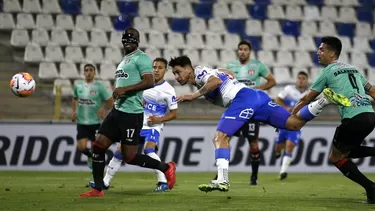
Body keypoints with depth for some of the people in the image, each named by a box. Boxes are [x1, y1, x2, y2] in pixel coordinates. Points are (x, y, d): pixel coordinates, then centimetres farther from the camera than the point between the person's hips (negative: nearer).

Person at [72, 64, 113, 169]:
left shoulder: (99, 86, -7)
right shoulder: (78, 85, 3)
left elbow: (110, 101, -3)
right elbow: (74, 99, 21)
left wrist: (104, 110, -20)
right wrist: (74, 111, 7)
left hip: (95, 122, -2)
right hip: (81, 122, 2)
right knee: (81, 147, -7)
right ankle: (90, 156, 27)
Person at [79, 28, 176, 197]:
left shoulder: (141, 58, -9)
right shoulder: (124, 60, 21)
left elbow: (149, 82, -22)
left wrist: (125, 89, -25)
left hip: (131, 113, -9)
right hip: (117, 110, 9)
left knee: (129, 157, -6)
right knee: (98, 146, 2)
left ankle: (166, 168, 12)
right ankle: (98, 189, 8)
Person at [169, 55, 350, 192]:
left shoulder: (199, 72, -1)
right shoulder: (206, 74, 28)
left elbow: (216, 81, -22)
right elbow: (227, 73, 43)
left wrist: (195, 95, -21)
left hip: (243, 98, -10)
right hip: (256, 97, 10)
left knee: (220, 137, -15)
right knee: (295, 124, 4)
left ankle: (222, 180, -26)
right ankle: (325, 99, -5)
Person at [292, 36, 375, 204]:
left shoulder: (328, 71, 4)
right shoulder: (353, 69, 24)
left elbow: (307, 99, 8)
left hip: (354, 119, -7)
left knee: (336, 158, 7)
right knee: (346, 151, 25)